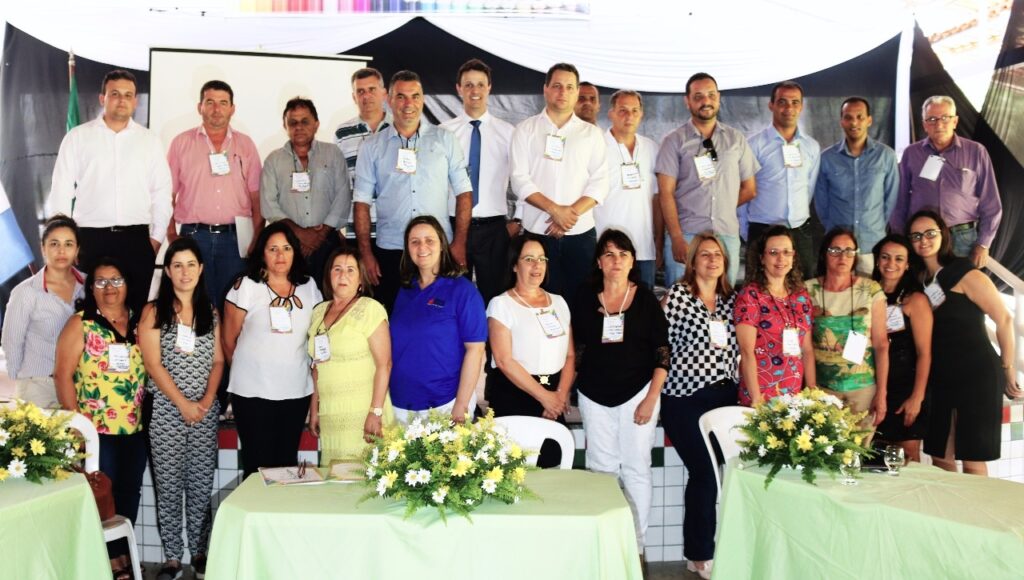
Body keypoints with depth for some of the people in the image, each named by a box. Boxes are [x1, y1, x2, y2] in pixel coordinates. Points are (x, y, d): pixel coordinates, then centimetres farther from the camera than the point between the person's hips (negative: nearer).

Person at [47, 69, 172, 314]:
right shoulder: (77, 137, 6)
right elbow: (61, 190, 4)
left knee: (135, 307, 2)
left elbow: (161, 192, 7)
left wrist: (157, 237, 1)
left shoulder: (150, 140, 9)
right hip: (90, 238, -1)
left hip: (136, 238, 1)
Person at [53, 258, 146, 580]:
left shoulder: (139, 322, 8)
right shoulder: (81, 324, -4)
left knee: (130, 492, 12)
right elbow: (63, 375, -8)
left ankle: (124, 551, 26)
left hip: (135, 427, 4)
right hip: (97, 428, -4)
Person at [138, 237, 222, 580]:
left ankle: (200, 551, 16)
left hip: (205, 411, 2)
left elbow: (218, 360, 8)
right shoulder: (153, 312, 0)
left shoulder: (210, 311, 10)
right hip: (166, 410, -2)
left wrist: (206, 400, -6)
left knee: (201, 486, 5)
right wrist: (183, 403, -12)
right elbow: (153, 364, -7)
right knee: (169, 486, 2)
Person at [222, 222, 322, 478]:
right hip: (252, 392, -3)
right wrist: (246, 370, 8)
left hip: (297, 391, 3)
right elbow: (229, 340, 0)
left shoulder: (309, 287, 6)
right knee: (258, 465, 4)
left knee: (288, 463, 12)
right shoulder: (245, 286, -6)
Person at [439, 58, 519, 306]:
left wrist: (517, 220, 1)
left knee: (493, 294, 7)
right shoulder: (443, 132, 1)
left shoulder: (507, 132, 3)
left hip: (493, 228, 0)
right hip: (452, 227, 0)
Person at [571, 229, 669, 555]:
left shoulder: (646, 300, 0)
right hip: (594, 397, 2)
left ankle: (636, 546, 9)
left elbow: (663, 353, -1)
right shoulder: (585, 300, 4)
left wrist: (651, 399, -8)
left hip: (637, 393, -1)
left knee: (636, 469, 1)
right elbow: (577, 350, 10)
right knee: (601, 469, 4)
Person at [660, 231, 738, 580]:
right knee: (705, 472, -5)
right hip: (685, 398, -5)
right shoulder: (678, 294, -3)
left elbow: (737, 347, 16)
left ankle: (699, 551, 21)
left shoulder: (731, 299, 12)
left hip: (724, 394, 5)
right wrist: (657, 387, -4)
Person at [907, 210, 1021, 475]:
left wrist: (1008, 369, -5)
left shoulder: (966, 274, -8)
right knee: (940, 459, 9)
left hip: (977, 375, -6)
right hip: (940, 379, 6)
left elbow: (1004, 320, -7)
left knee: (972, 463, -3)